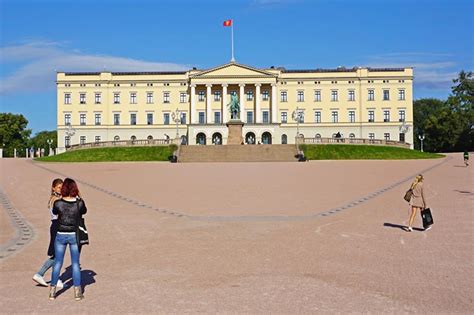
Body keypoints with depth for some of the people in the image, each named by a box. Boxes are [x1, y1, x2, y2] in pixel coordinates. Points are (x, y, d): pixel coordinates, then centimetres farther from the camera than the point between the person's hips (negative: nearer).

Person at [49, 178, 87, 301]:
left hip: (60, 235, 0)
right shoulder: (80, 203, -12)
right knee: (75, 263, 9)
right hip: (74, 235, 0)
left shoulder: (58, 203, -13)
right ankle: (77, 292, 11)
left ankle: (52, 291, 17)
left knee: (57, 263, 12)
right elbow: (84, 211, 9)